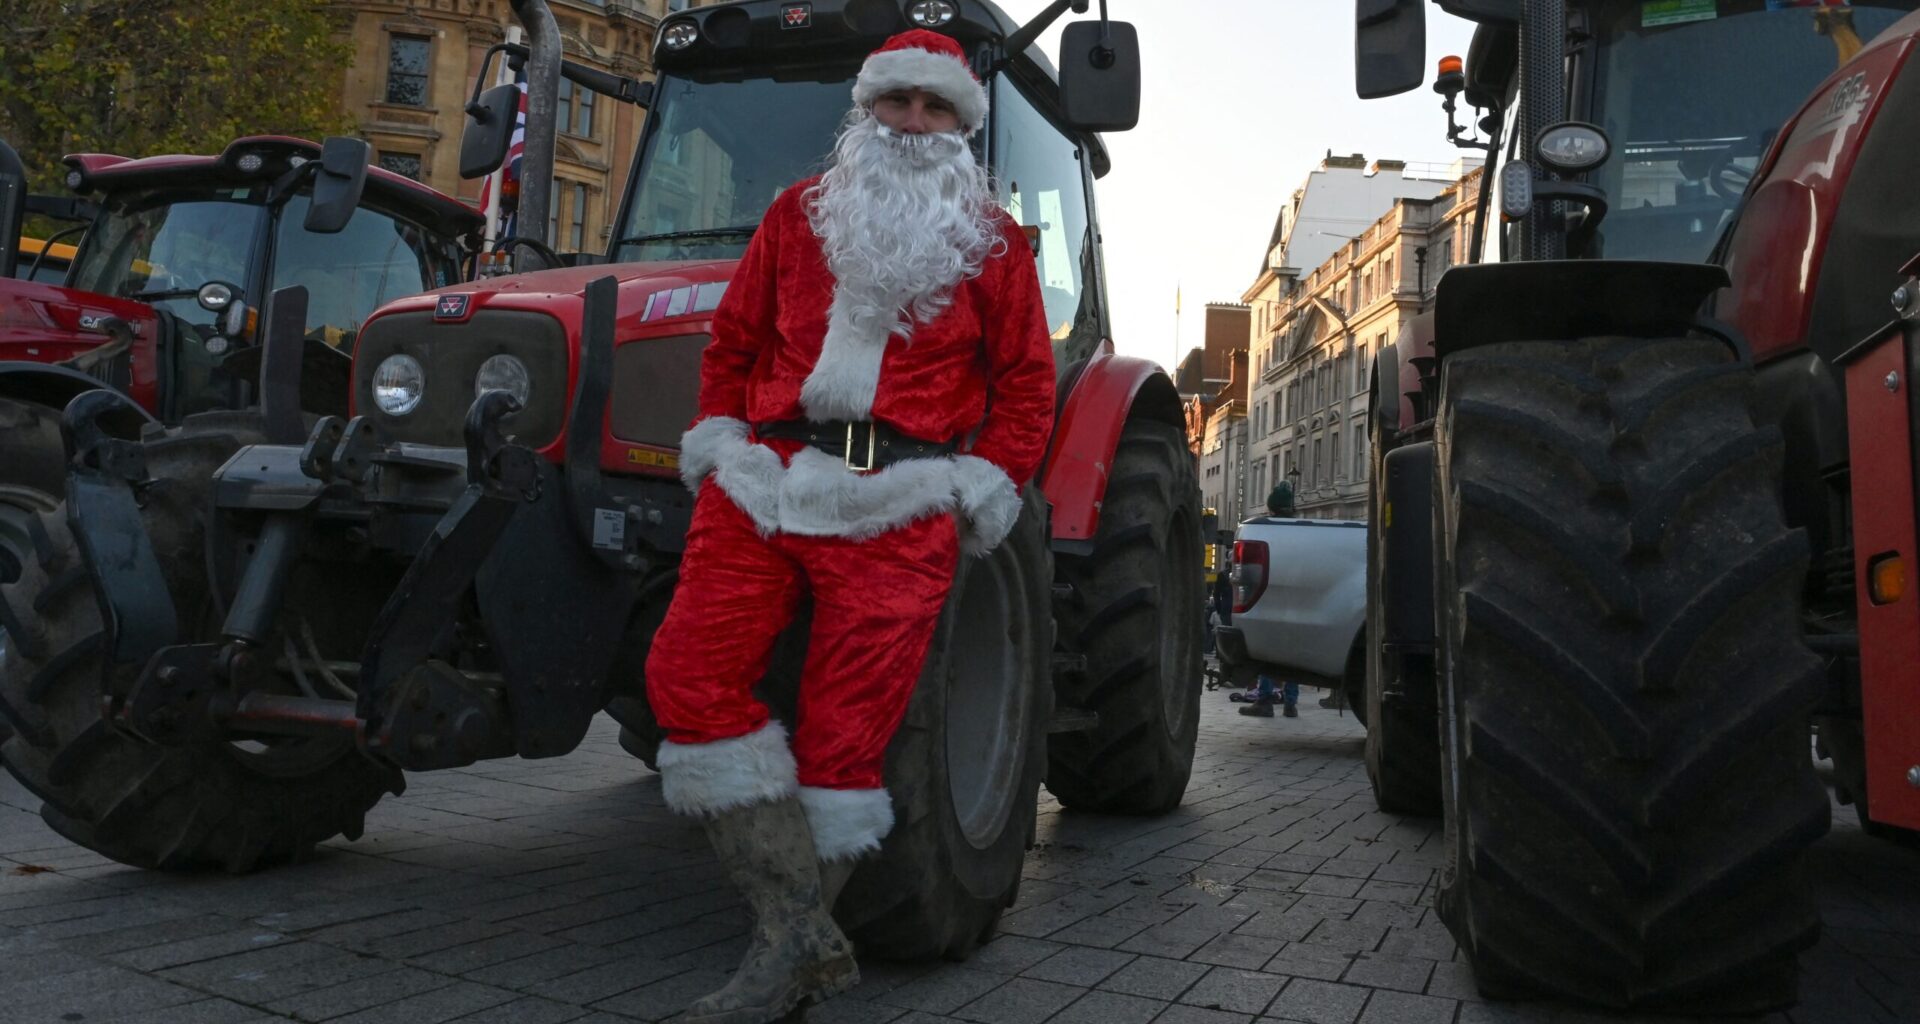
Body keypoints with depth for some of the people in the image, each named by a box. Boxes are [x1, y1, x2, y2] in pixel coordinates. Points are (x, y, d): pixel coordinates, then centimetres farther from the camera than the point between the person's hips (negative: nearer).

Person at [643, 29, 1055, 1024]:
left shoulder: (993, 241, 14)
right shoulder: (796, 215, 19)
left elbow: (1026, 383, 11)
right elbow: (731, 342, 22)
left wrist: (985, 487, -1)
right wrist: (718, 443, 10)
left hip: (898, 504, -2)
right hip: (766, 482, 3)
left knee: (843, 728, -6)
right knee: (688, 673, -14)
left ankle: (785, 941, 7)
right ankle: (801, 934, -10)